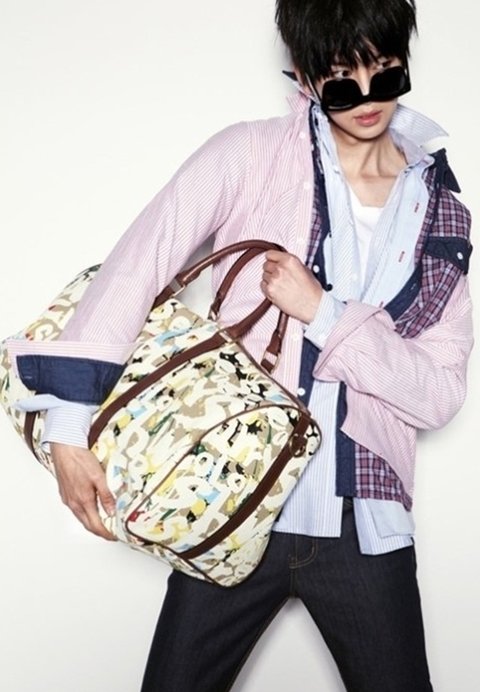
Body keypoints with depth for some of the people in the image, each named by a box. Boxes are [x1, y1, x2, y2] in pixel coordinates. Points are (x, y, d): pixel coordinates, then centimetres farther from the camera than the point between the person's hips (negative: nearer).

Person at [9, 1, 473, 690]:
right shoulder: (252, 156, -4)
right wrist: (70, 424, -21)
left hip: (363, 526, 2)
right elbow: (135, 265, -13)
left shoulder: (440, 211, 4)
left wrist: (323, 312, -16)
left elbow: (441, 392, -3)